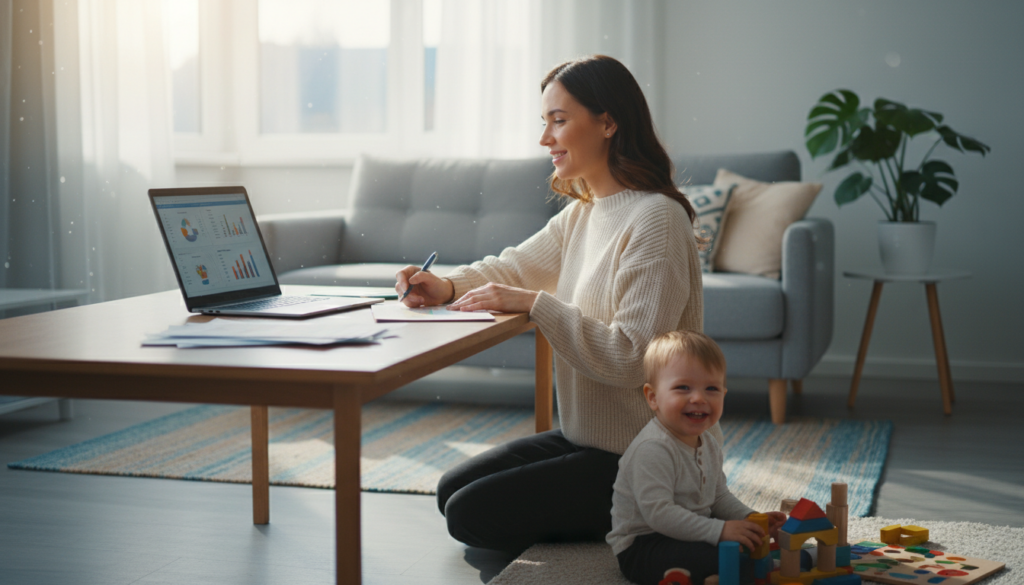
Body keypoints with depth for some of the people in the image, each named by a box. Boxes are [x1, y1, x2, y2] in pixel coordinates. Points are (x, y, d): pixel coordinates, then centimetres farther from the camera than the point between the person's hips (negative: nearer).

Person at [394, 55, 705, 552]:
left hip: (636, 461, -9)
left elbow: (628, 358, -27)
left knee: (472, 514, -10)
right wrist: (447, 285, -6)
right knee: (453, 490, 12)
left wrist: (534, 303, -27)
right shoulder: (583, 213, 8)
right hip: (584, 437, 9)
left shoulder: (656, 219, -21)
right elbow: (514, 266, 14)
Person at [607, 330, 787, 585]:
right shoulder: (653, 449, -24)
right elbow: (658, 513, -30)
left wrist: (751, 518, 2)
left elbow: (720, 497, 20)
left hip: (689, 532, 10)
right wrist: (719, 530, -31)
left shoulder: (709, 444, 8)